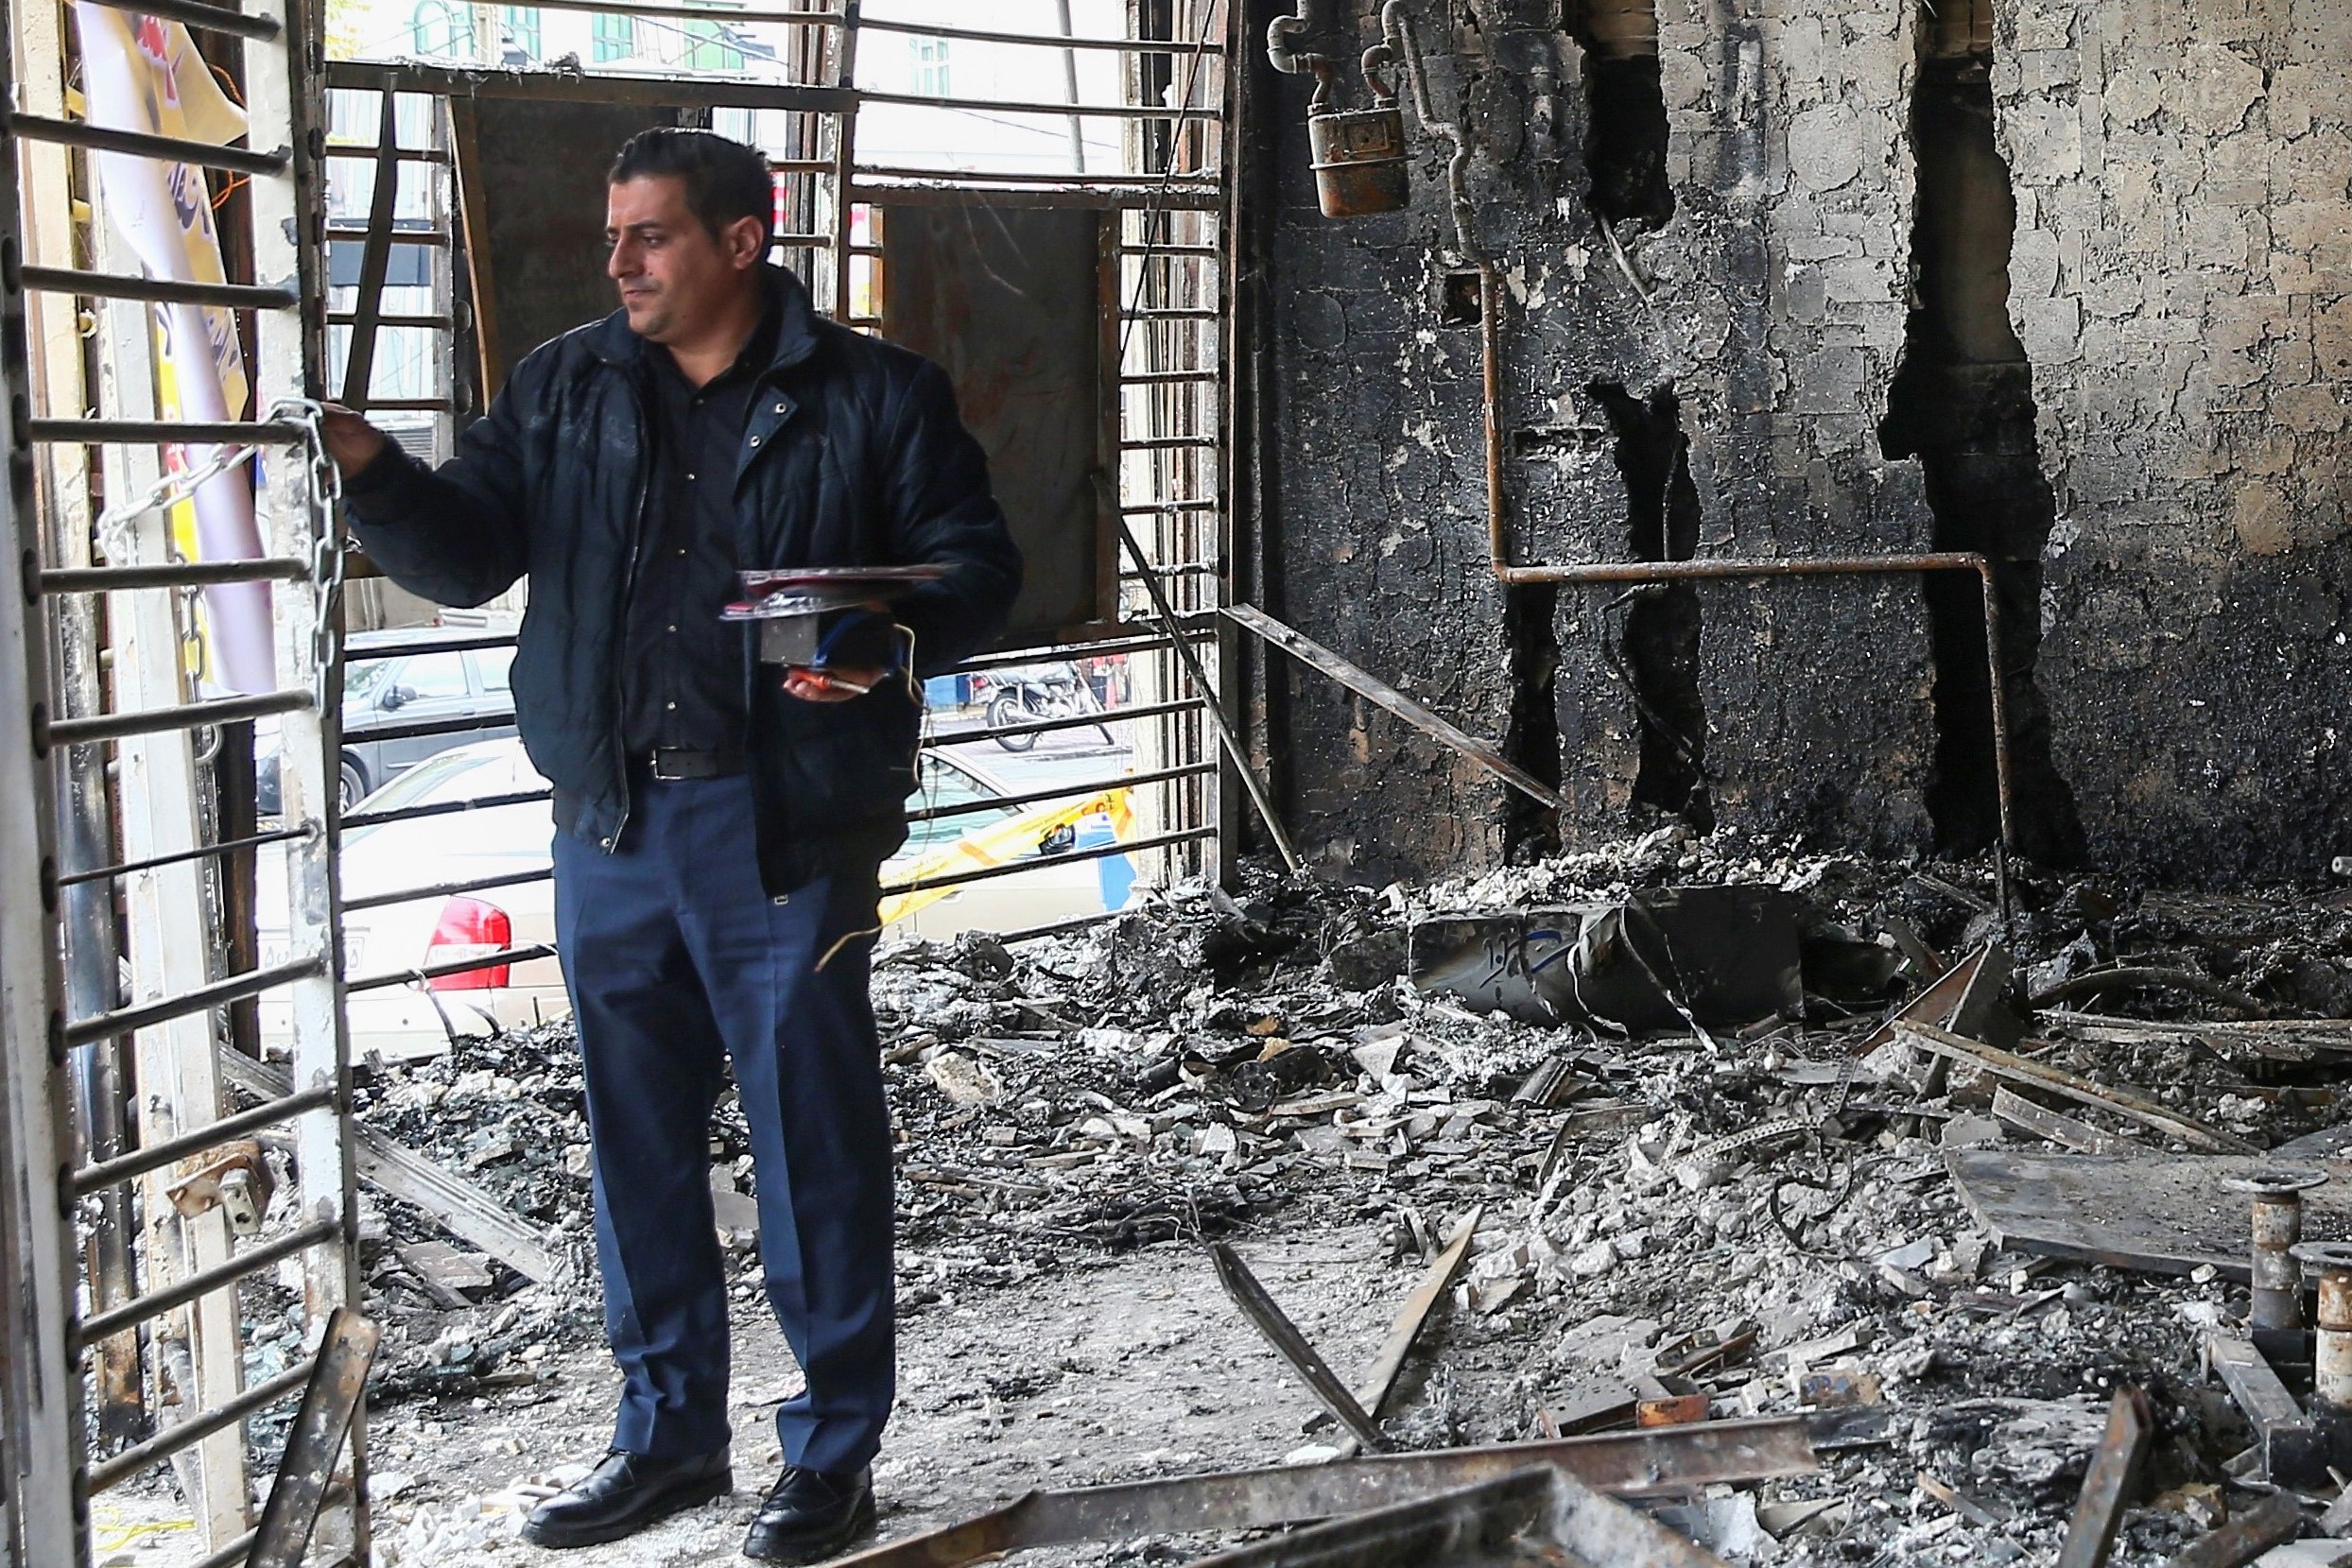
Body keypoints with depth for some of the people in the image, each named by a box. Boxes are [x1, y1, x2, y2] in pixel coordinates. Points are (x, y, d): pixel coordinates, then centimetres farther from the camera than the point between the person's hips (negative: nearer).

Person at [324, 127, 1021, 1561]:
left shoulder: (873, 397, 0)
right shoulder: (566, 391, 11)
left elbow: (978, 566, 0)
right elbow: (467, 554, 7)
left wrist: (895, 644, -20)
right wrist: (372, 469, -11)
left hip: (787, 828, -4)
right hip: (613, 823, 4)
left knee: (815, 1134, 2)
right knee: (638, 1135, 12)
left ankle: (836, 1450, 17)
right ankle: (669, 1431, 28)